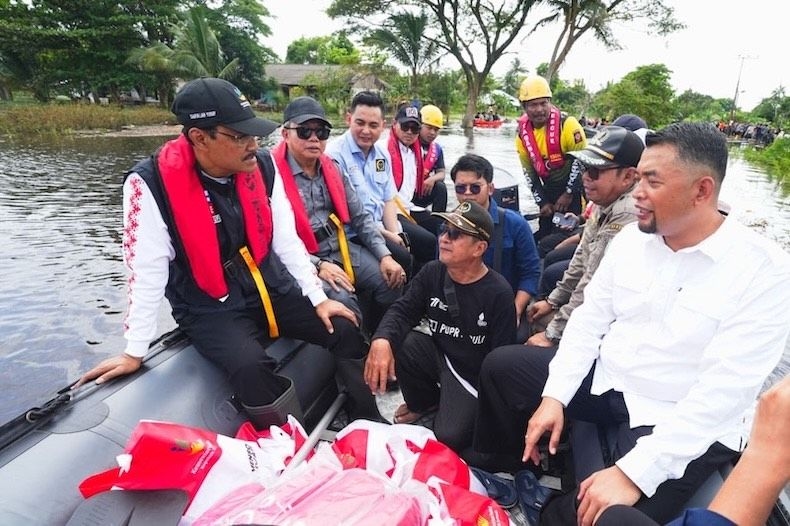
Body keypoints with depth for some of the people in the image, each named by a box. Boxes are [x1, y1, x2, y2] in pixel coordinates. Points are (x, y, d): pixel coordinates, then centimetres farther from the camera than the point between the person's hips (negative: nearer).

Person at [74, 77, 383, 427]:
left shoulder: (262, 166, -5)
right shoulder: (151, 183, -18)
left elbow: (287, 240, 0)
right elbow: (146, 271, -15)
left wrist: (318, 298, -1)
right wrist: (134, 352, -11)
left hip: (273, 290, 5)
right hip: (210, 310, -4)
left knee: (345, 330, -6)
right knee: (250, 366, -31)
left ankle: (371, 428, 12)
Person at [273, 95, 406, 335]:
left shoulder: (332, 168, 8)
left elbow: (360, 216, 10)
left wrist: (385, 255, -1)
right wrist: (318, 265, -25)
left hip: (341, 247, 7)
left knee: (390, 282, -5)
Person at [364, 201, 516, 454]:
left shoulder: (498, 293, -18)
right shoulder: (432, 273, -6)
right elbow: (403, 310, -11)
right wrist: (381, 340, -33)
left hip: (473, 376, -4)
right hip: (438, 356, 5)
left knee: (448, 437, -21)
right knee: (397, 341, -23)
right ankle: (423, 403, 8)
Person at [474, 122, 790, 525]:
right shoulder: (632, 237, -1)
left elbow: (721, 393, -25)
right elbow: (590, 316, 2)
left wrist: (632, 473, -30)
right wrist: (554, 395, -9)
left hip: (686, 425, -5)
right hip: (605, 379, 6)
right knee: (500, 366, 3)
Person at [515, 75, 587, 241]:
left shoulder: (566, 124, -18)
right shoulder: (522, 135, -2)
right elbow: (529, 173, 5)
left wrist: (569, 194, -13)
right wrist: (542, 202, 0)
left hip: (574, 188, -5)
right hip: (549, 190, 5)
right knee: (544, 233, 10)